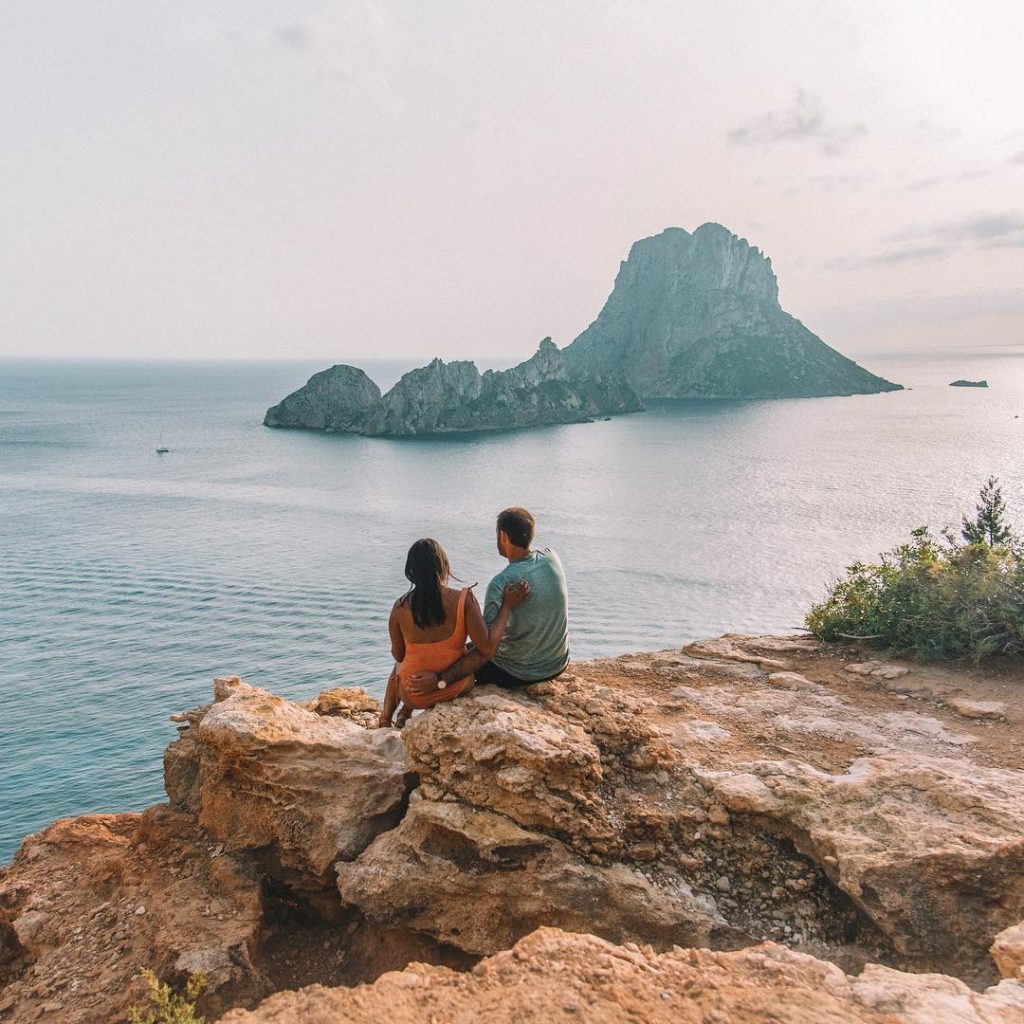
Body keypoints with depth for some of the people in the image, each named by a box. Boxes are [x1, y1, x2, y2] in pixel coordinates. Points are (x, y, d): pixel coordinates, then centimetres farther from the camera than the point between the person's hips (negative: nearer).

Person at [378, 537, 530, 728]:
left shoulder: (401, 607, -17)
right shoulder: (464, 599, -23)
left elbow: (398, 655, -4)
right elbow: (488, 646, -24)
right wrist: (507, 605, -16)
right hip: (455, 689, 0)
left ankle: (385, 720, 46)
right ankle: (405, 713, 44)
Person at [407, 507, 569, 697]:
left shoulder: (501, 584, -27)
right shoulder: (552, 557, -11)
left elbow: (485, 652, -29)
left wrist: (440, 680, -28)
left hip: (521, 673, -6)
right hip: (559, 663, 6)